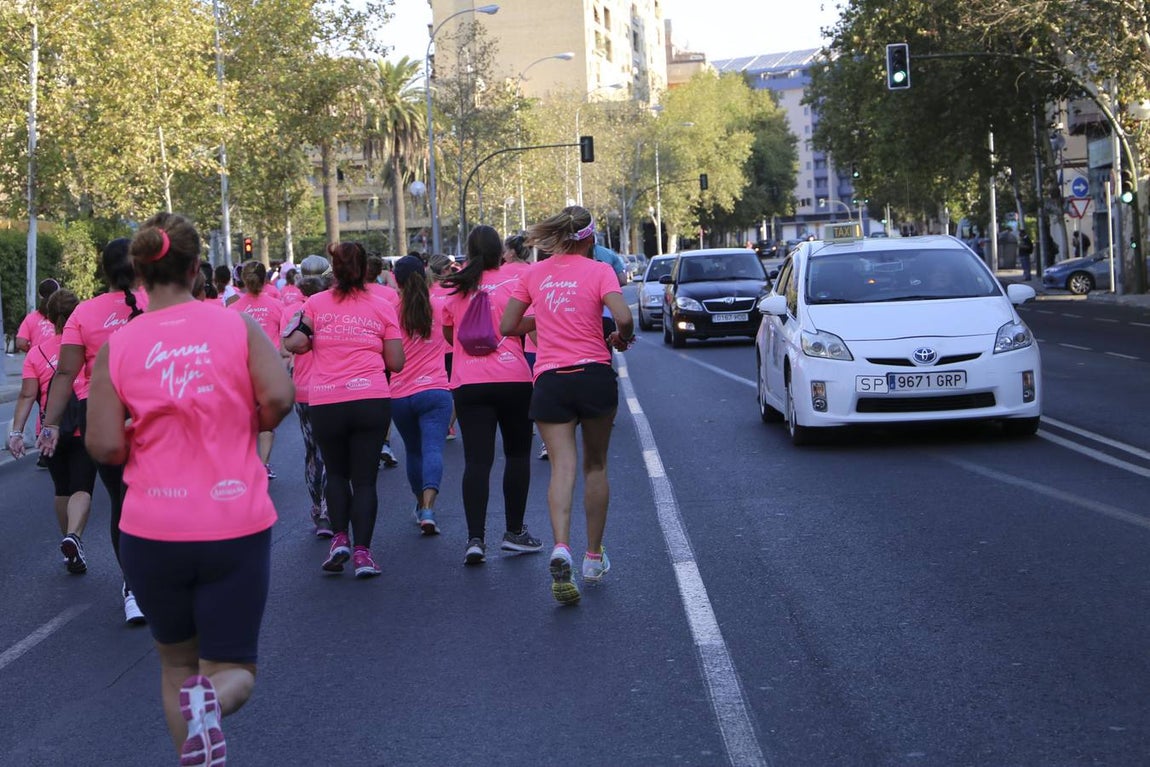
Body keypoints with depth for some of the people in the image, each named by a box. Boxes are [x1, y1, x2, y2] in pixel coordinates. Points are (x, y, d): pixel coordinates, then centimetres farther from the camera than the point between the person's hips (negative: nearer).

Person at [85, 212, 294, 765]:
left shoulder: (116, 347, -1)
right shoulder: (237, 324, -1)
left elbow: (103, 446, -7)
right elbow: (278, 397, -12)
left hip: (152, 532, 1)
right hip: (236, 526, -1)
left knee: (176, 663, 23)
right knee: (233, 670, 10)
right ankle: (208, 701, -23)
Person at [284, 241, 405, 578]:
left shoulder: (316, 304, 5)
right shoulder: (382, 308, 7)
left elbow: (298, 343, -8)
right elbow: (396, 363, 4)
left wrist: (287, 341, 14)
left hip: (325, 402, 1)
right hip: (372, 399, 0)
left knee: (336, 473, 20)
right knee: (365, 478, 6)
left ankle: (340, 539, 6)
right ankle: (362, 552, -4)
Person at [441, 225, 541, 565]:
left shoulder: (455, 288, 8)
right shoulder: (513, 282, 0)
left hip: (467, 383, 2)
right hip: (513, 377, -2)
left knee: (476, 460, 0)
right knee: (517, 454, 14)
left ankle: (475, 538, -10)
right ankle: (514, 531, 18)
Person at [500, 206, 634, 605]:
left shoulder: (534, 273, 7)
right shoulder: (598, 270, -2)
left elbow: (507, 326, 10)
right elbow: (623, 317, -17)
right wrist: (622, 338, 4)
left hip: (550, 380, 1)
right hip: (595, 375, -1)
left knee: (562, 466, -4)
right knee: (595, 467, 13)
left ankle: (561, 547, -28)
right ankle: (594, 558, 21)